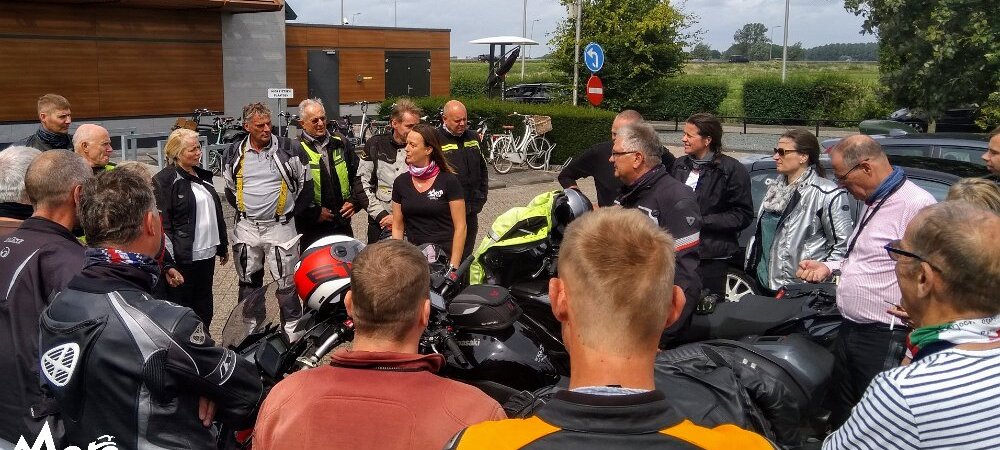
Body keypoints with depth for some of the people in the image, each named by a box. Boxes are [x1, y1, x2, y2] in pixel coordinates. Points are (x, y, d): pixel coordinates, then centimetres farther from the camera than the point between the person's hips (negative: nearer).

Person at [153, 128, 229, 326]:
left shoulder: (203, 176, 14)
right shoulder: (164, 180, -11)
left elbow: (216, 213, 22)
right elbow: (162, 225, -17)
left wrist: (223, 246, 22)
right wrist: (168, 263, -22)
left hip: (207, 254, 8)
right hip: (183, 259, -7)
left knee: (204, 309, 16)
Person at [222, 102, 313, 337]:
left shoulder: (289, 150, -8)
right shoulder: (234, 154, 2)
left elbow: (306, 184, 1)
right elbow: (230, 188, 16)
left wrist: (292, 212, 1)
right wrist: (242, 211, 11)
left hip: (280, 226, -3)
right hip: (246, 227, 3)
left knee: (286, 282, 1)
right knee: (248, 281, 15)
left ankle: (293, 328, 13)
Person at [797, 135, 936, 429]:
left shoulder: (917, 205, -20)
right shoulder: (872, 202, 13)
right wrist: (828, 268, 12)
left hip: (883, 340, -9)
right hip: (849, 330, 10)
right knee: (840, 415, 20)